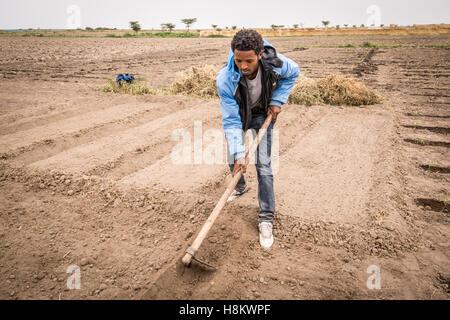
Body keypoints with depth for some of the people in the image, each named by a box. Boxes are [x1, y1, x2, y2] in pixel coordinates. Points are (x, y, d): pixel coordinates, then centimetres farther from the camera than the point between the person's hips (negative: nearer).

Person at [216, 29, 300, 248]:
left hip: (263, 113, 0)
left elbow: (293, 73, -5)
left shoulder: (275, 63, -31)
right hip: (238, 114, 1)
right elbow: (231, 121, -30)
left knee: (263, 165, -11)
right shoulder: (225, 80, -35)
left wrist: (277, 100, -13)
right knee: (233, 160, 8)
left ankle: (266, 218, -1)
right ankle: (240, 186, 45)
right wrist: (238, 154, -37)